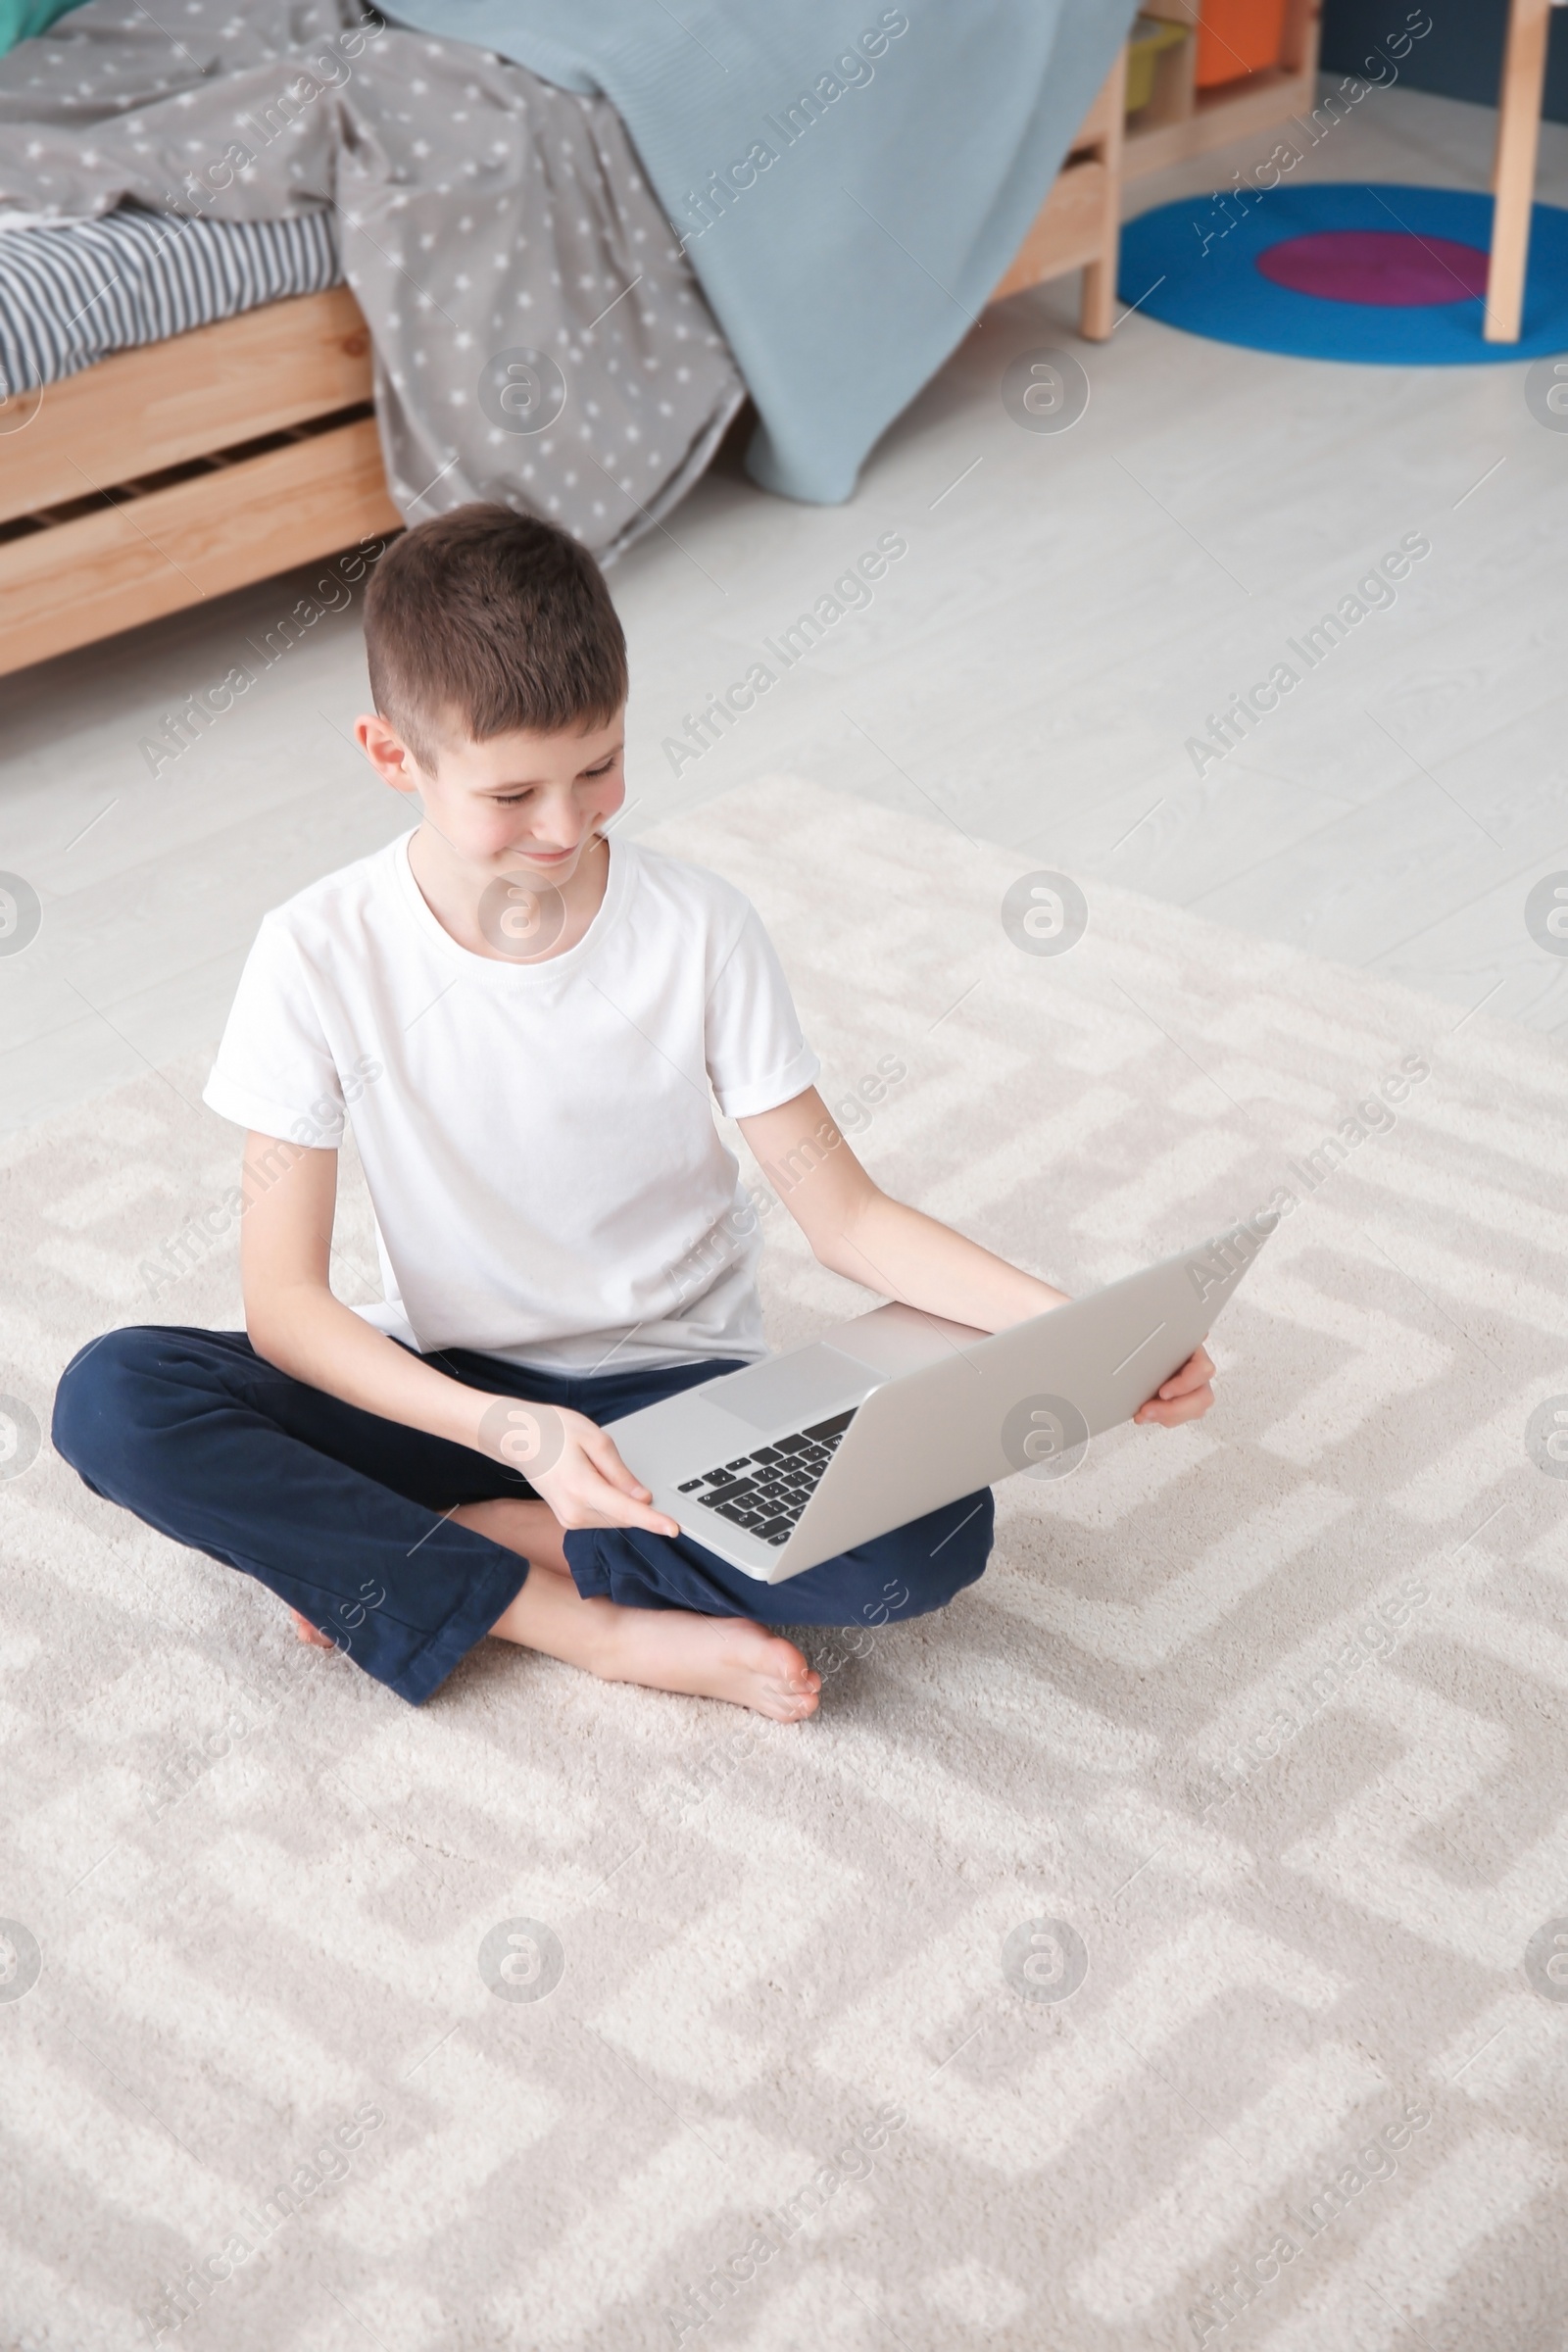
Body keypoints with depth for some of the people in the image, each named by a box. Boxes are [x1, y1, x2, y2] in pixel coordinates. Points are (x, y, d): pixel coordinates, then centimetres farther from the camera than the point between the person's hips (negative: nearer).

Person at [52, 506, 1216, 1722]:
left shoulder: (698, 927, -12)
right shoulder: (322, 957, -15)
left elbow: (845, 1213, -6)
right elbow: (284, 1299, -16)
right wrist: (513, 1431, -32)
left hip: (680, 1390, 1)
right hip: (453, 1391, 0)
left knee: (934, 1534, -29)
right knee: (114, 1398, -26)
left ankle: (414, 1554, -16)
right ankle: (600, 1626, -23)